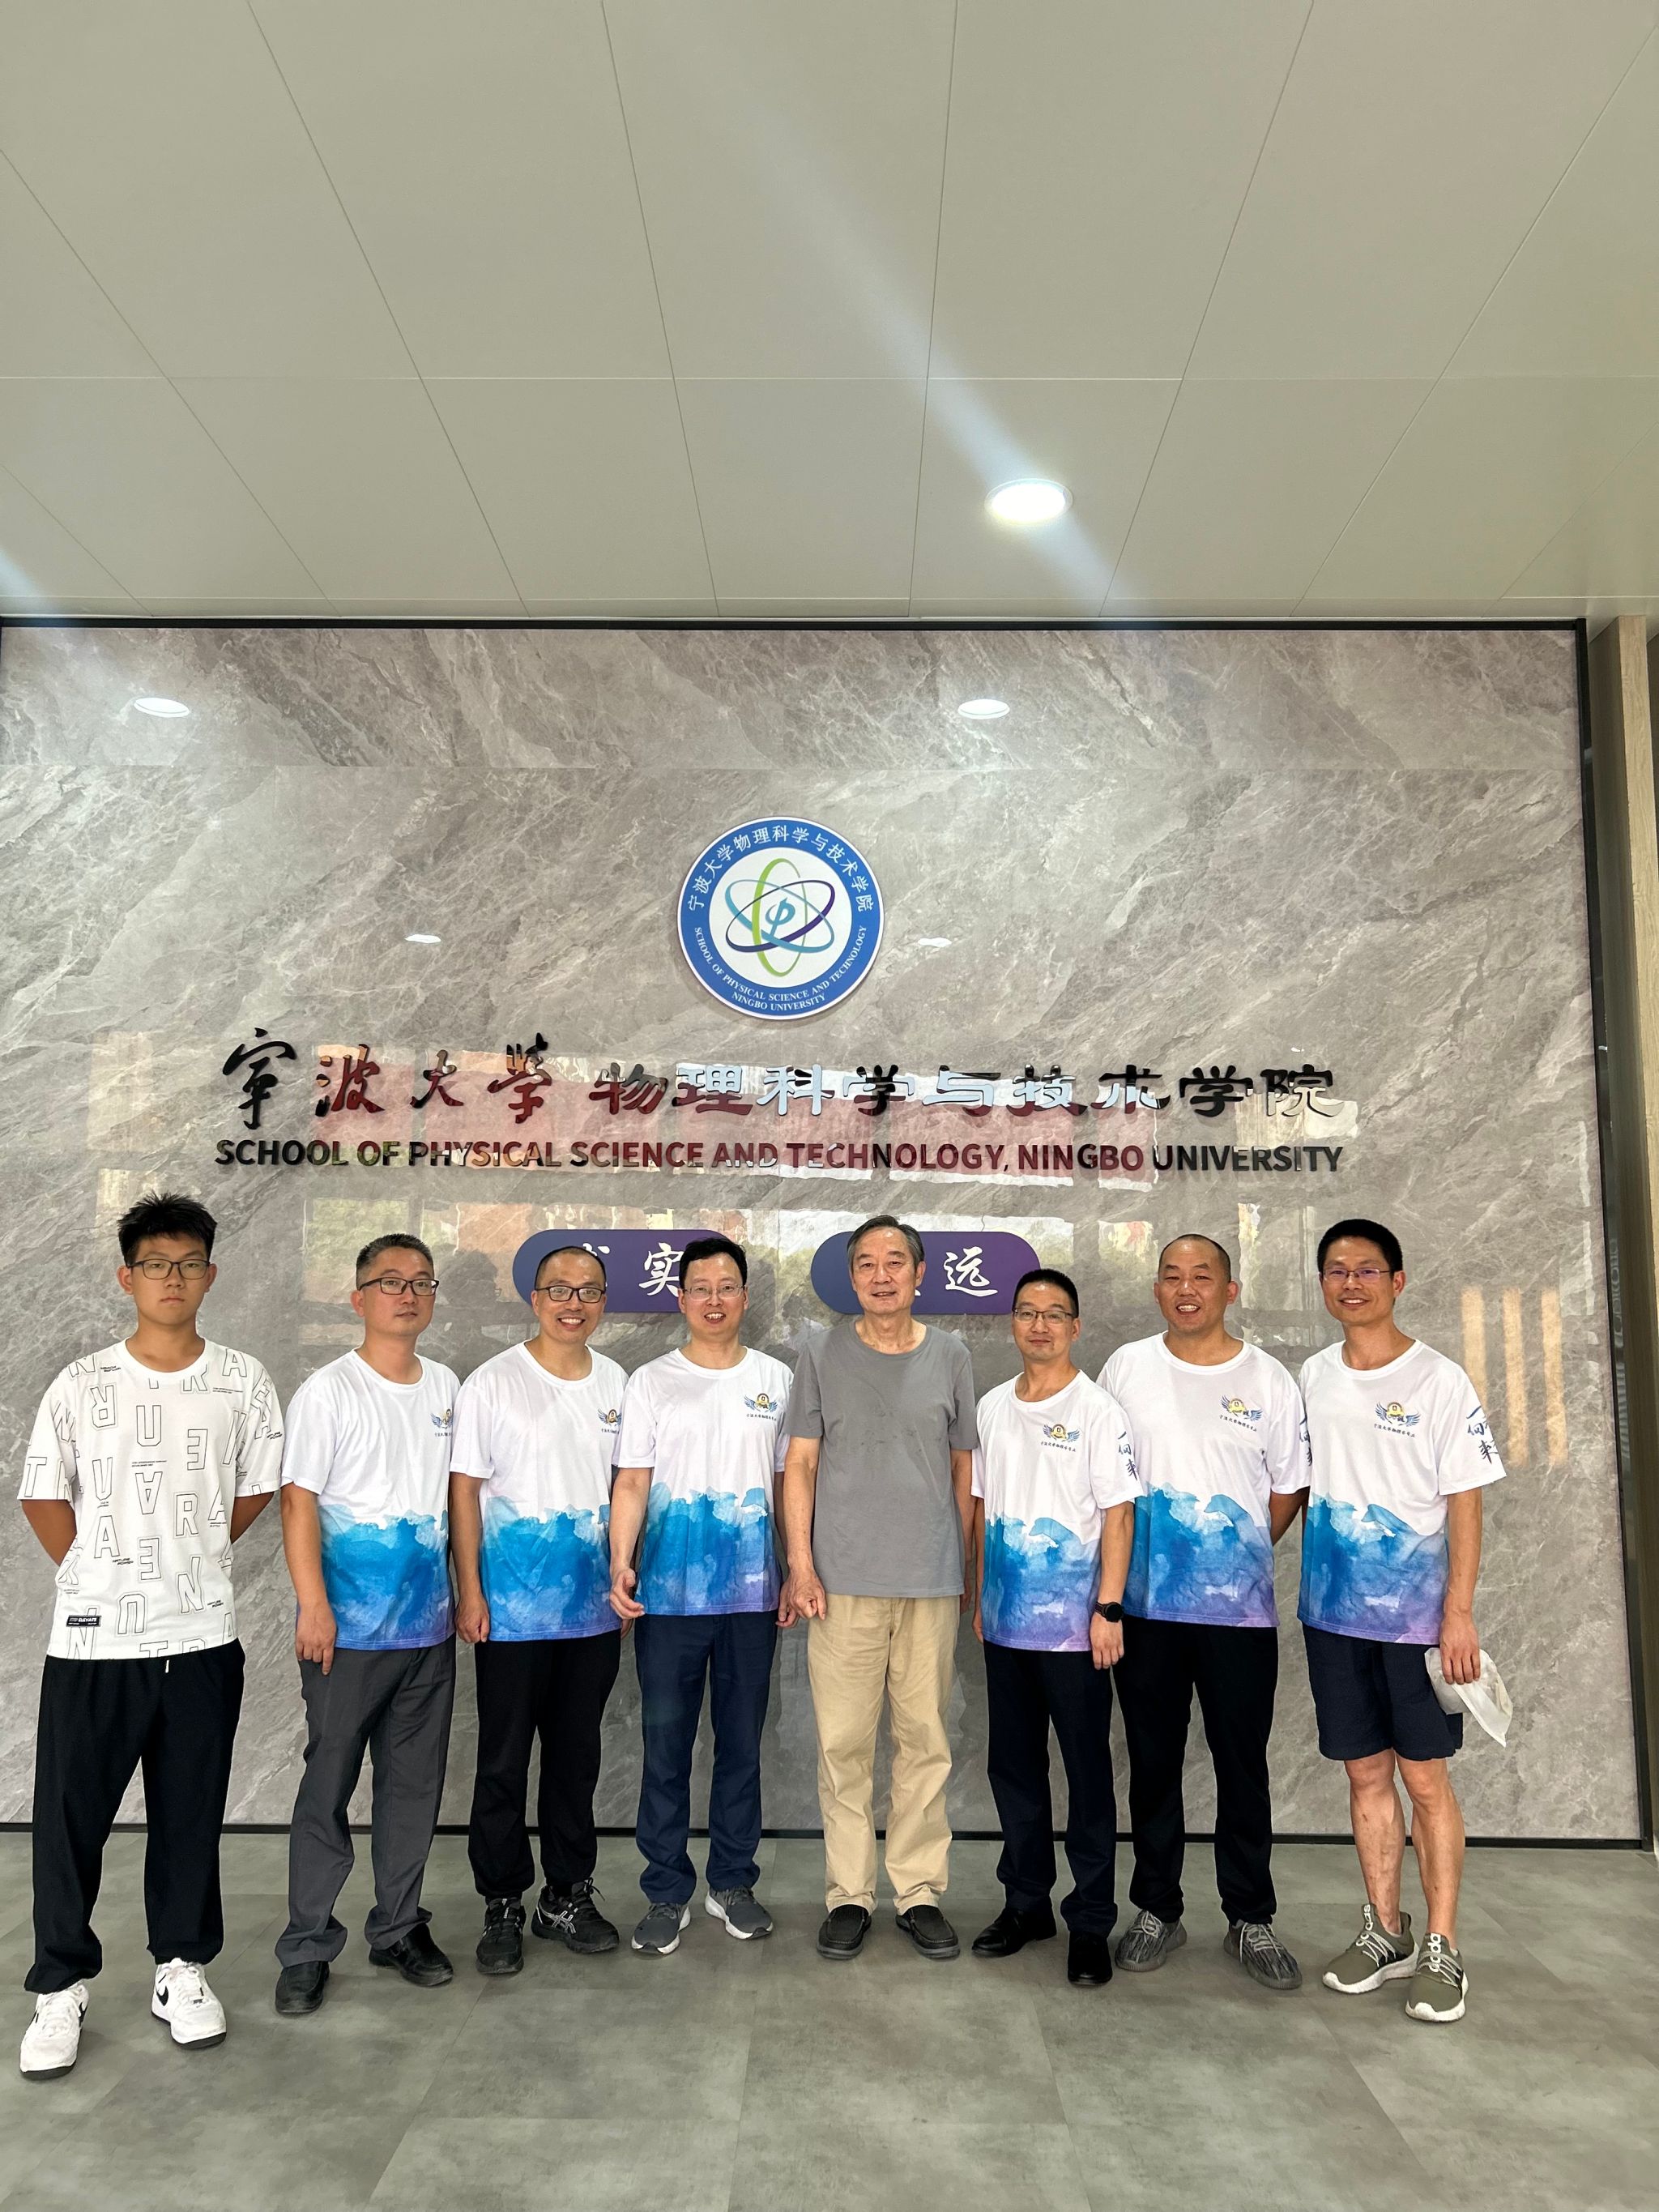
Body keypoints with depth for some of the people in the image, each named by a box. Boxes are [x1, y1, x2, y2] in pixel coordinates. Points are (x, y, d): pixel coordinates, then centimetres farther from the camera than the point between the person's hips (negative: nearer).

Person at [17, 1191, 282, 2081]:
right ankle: (60, 1988, 24)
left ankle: (182, 1968, 29)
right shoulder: (81, 1385, -3)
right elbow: (42, 1496, 5)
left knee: (191, 1813, 11)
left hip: (202, 1637, 1)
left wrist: (193, 1557, 5)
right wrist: (94, 1573, 1)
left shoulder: (242, 1382, 0)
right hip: (93, 1639, -1)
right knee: (70, 1815, 5)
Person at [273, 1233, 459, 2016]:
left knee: (415, 1783, 13)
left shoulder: (444, 1387, 7)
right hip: (349, 1630, -5)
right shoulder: (328, 1391, -8)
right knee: (329, 1785, 4)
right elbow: (298, 1500, -12)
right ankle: (306, 1948, 19)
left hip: (429, 1627, 5)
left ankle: (398, 1928, 28)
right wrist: (313, 1607, -18)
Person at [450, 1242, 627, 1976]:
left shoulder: (615, 1383, 5)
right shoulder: (493, 1382, -7)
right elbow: (464, 1489, -7)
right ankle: (502, 1906, 23)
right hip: (512, 1610, -4)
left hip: (594, 1608, 4)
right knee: (504, 1762, 7)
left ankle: (568, 1896, 29)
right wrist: (469, 1593, -10)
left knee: (576, 1756, 15)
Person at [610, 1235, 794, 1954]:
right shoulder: (651, 1382, 0)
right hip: (668, 1595, -1)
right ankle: (667, 1894, 20)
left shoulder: (777, 1380, 4)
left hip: (751, 1596, 1)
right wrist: (621, 1565, -13)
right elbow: (632, 1484, -2)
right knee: (666, 1747, 6)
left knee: (741, 1744, 13)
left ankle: (733, 1882, 28)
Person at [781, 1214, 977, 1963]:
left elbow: (962, 1467, 12)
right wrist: (800, 1563, -5)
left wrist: (966, 1565, 10)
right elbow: (801, 1464, 2)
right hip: (844, 1578, -1)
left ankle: (919, 1890, 21)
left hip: (931, 1579, 1)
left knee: (925, 1739, 8)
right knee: (843, 1741, 4)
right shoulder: (823, 1354, 3)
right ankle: (848, 1894, 18)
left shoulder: (950, 1357, 7)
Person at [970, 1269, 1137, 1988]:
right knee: (1013, 1767, 15)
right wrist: (981, 1596, 13)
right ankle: (1026, 1902, 30)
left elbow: (1118, 1515, -10)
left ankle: (1090, 1922, 17)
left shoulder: (1097, 1410, -8)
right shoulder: (991, 1407, 7)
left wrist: (1108, 1609, -15)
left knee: (1087, 1774, 5)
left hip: (1073, 1627, -5)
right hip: (1007, 1624, 5)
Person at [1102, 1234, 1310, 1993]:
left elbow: (1289, 1485, 6)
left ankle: (1250, 1920, 26)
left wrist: (1244, 1556, 1)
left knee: (1243, 1766, 9)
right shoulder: (1125, 1368, 1)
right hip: (1145, 1604, 1)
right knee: (1153, 1763, 12)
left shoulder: (1267, 1380, -1)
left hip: (1240, 1608, -1)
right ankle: (1157, 1910, 27)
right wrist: (1115, 1570, 4)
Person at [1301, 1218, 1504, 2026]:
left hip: (1417, 1616, -4)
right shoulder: (1314, 1376, 5)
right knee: (1367, 1775, 12)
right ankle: (1384, 1933, 26)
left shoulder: (1440, 1381, -8)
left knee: (1425, 1778, 2)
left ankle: (1442, 1951, 16)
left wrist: (1459, 1612, -13)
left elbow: (1464, 1503, -9)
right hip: (1332, 1611, 4)